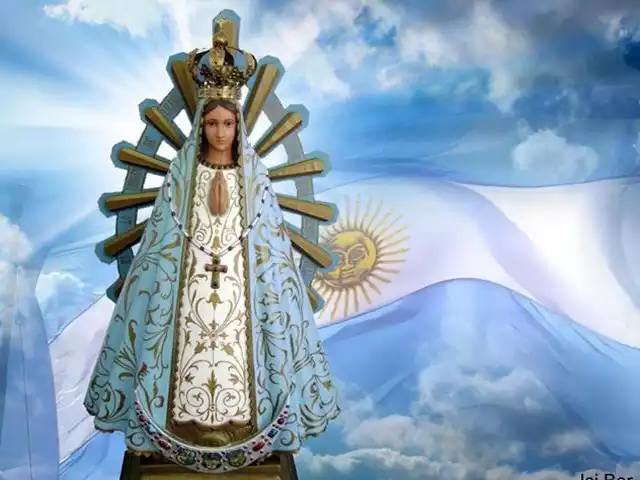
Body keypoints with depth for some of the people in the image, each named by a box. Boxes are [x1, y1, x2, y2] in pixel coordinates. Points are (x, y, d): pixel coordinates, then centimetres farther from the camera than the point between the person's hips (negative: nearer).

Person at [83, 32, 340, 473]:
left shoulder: (254, 175, 2)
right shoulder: (182, 173, 2)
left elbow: (269, 238, 3)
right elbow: (165, 235, 3)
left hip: (240, 283, 0)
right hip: (189, 283, 0)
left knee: (238, 351, 3)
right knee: (192, 352, 2)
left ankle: (240, 426, 19)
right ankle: (189, 429, 18)